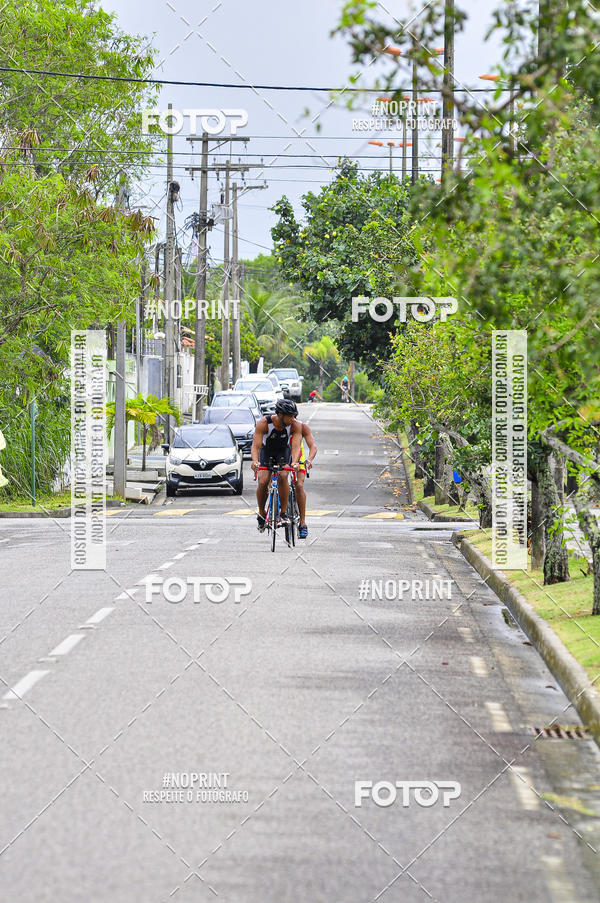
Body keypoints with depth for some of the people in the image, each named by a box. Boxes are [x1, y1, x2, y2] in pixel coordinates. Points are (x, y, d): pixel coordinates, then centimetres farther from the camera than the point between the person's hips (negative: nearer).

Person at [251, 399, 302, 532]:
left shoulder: (295, 425, -27)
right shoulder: (264, 423, -31)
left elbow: (296, 446, -35)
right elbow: (256, 445, -35)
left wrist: (295, 462, -55)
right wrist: (255, 461, -54)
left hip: (284, 451, 0)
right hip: (267, 451, 0)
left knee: (282, 476, -27)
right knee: (262, 482, -18)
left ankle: (283, 512, -16)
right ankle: (261, 513, 4)